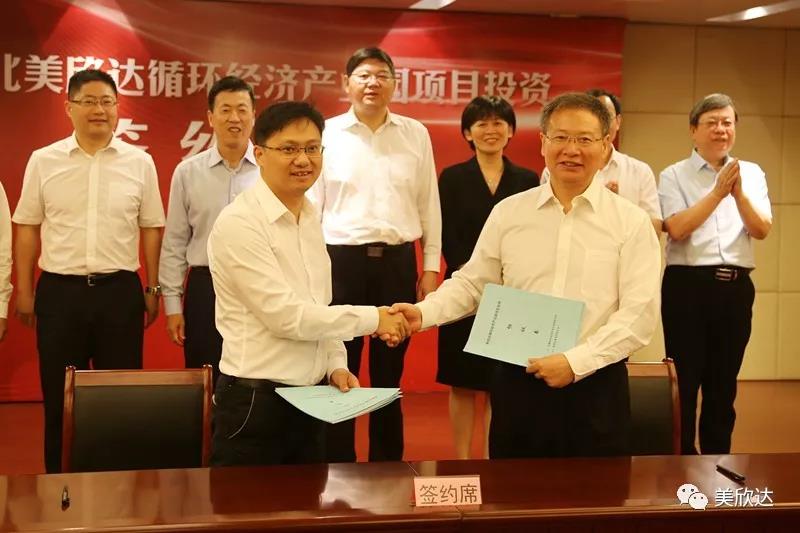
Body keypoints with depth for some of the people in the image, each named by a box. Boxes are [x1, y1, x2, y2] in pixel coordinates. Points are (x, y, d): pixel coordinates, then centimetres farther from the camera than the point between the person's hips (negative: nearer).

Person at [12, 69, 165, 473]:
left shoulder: (140, 162, 2)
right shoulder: (43, 161, 2)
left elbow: (151, 229, 6)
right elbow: (27, 228, 6)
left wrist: (153, 290, 6)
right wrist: (24, 292, 4)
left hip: (120, 290, 0)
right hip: (59, 290, 0)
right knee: (59, 396, 8)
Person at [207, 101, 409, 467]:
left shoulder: (310, 217, 10)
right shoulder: (239, 223, -17)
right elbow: (284, 315, -21)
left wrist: (335, 364, 4)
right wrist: (372, 318, -15)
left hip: (310, 399, 8)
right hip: (255, 404, -8)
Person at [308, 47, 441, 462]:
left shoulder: (415, 134, 6)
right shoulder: (327, 134, 0)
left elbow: (429, 205, 9)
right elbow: (309, 206, 1)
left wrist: (430, 267, 6)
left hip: (398, 261, 2)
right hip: (341, 260, -2)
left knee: (389, 373, 12)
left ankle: (387, 466, 24)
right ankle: (338, 467, 18)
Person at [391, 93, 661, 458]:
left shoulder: (632, 222, -2)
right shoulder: (508, 213, 5)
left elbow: (639, 314, -8)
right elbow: (472, 283, 10)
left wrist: (576, 362, -16)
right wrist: (423, 312, -7)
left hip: (595, 386, -2)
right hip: (518, 382, 2)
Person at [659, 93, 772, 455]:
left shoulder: (752, 174, 9)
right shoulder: (674, 176, -1)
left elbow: (762, 230, -2)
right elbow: (677, 229, -15)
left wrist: (738, 193, -16)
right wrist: (718, 192, -17)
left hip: (736, 287, 3)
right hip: (688, 285, -3)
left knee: (724, 381, 11)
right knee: (685, 378, 1)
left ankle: (718, 459, 23)